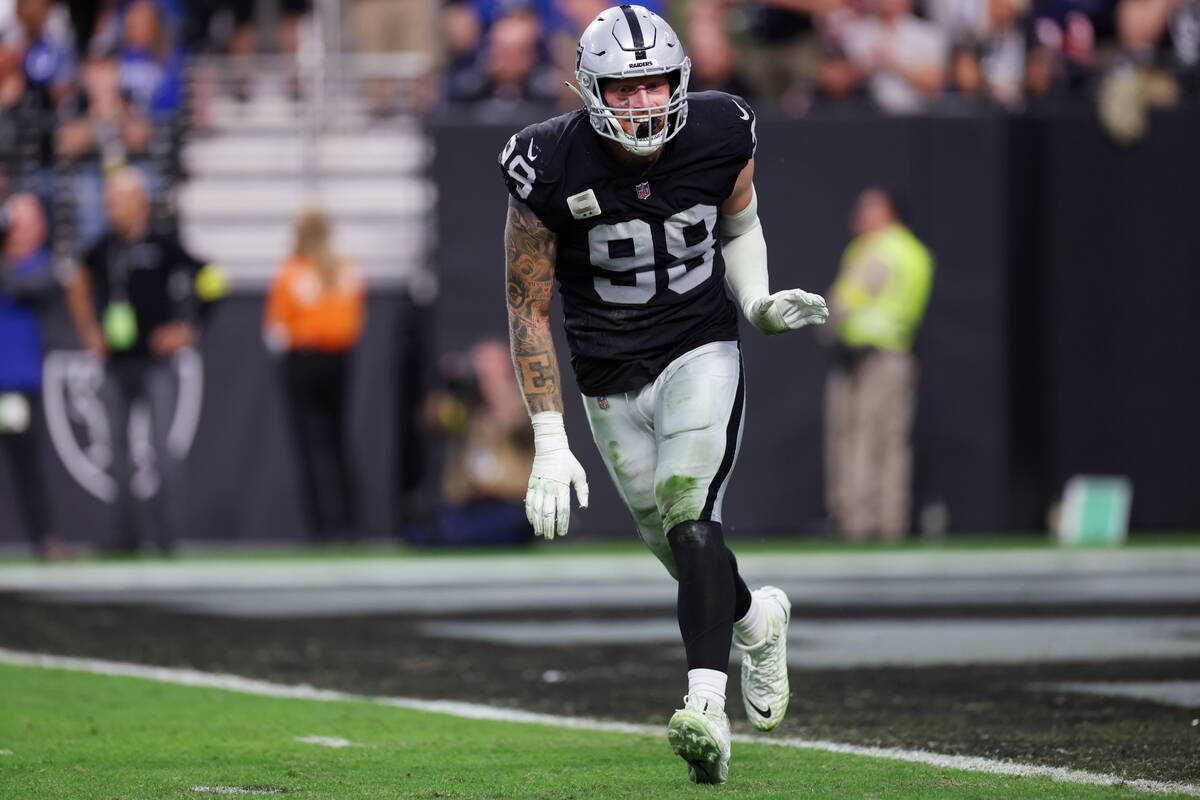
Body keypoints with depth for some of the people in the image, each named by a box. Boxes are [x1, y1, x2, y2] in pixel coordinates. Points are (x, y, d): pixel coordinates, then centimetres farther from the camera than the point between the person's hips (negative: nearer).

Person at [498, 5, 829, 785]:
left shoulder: (719, 135, -11)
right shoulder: (551, 167, -18)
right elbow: (528, 309, -9)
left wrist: (758, 302, -8)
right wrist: (550, 442, -12)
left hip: (702, 353, -1)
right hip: (613, 383, 1)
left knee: (690, 518, -21)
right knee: (680, 550, 10)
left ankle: (708, 708, -31)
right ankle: (757, 619, 43)